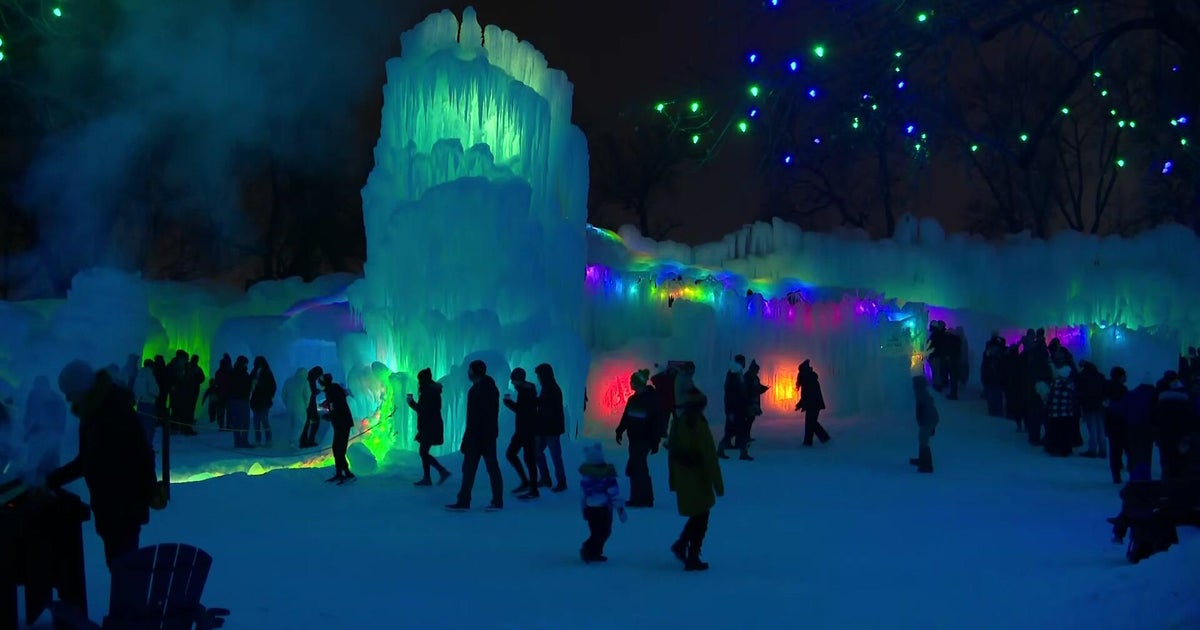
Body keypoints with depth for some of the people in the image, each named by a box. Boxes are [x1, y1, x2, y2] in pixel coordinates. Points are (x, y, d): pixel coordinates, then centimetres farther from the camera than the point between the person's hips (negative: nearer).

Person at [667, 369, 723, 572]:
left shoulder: (677, 423, 0)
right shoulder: (699, 426, -22)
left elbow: (671, 452, 7)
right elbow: (710, 458, -20)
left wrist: (673, 481, 16)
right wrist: (718, 485, -13)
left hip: (682, 481, 7)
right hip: (698, 481, -7)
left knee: (697, 516, 24)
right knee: (701, 519, 8)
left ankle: (681, 544, 19)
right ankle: (692, 559, 13)